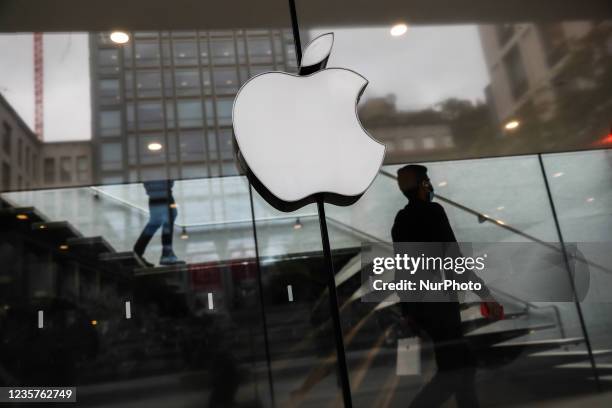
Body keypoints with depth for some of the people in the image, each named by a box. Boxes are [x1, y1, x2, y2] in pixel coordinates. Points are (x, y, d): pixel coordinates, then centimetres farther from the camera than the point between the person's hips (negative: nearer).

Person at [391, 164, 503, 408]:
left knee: (463, 363, 15)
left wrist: (407, 311, 17)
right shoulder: (432, 211, -9)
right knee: (454, 370, -3)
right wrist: (487, 296, -12)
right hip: (438, 300, -8)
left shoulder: (400, 221, 12)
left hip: (417, 305, 8)